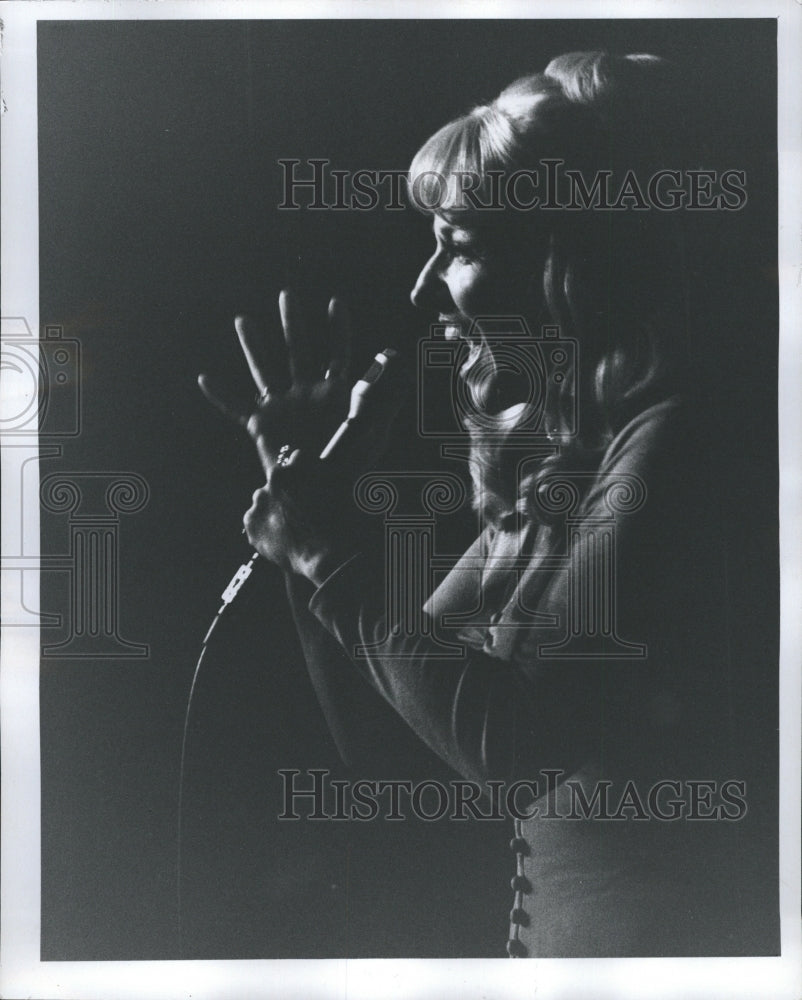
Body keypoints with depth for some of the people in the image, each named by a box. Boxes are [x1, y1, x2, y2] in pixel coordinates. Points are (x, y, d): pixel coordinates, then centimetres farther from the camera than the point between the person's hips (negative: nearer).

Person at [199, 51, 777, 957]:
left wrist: (330, 551, -15)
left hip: (677, 928, -7)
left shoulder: (671, 443, -18)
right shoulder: (538, 465, 3)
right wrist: (308, 503, -2)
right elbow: (370, 723, 7)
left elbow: (511, 744, -25)